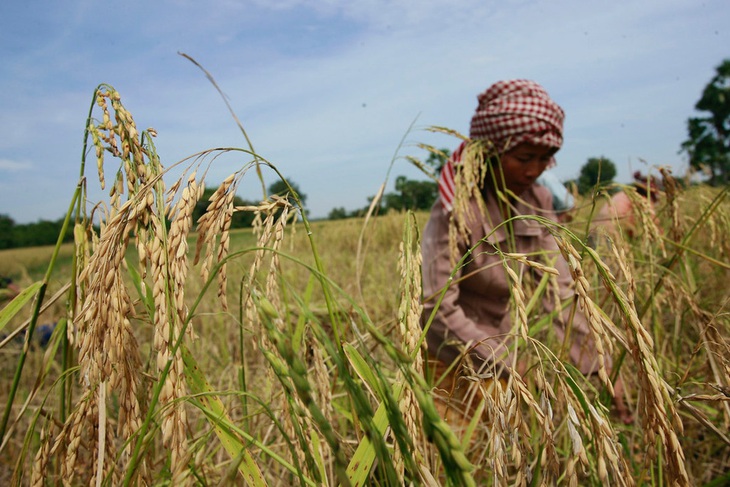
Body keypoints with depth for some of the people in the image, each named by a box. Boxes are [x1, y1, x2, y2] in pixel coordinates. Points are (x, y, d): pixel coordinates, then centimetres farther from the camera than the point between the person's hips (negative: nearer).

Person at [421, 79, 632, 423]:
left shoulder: (537, 202, -7)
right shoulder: (454, 211, -25)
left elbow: (560, 288, -7)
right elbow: (438, 309, -26)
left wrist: (599, 366, -13)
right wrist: (509, 366, -23)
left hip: (497, 347, 6)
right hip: (450, 356, -5)